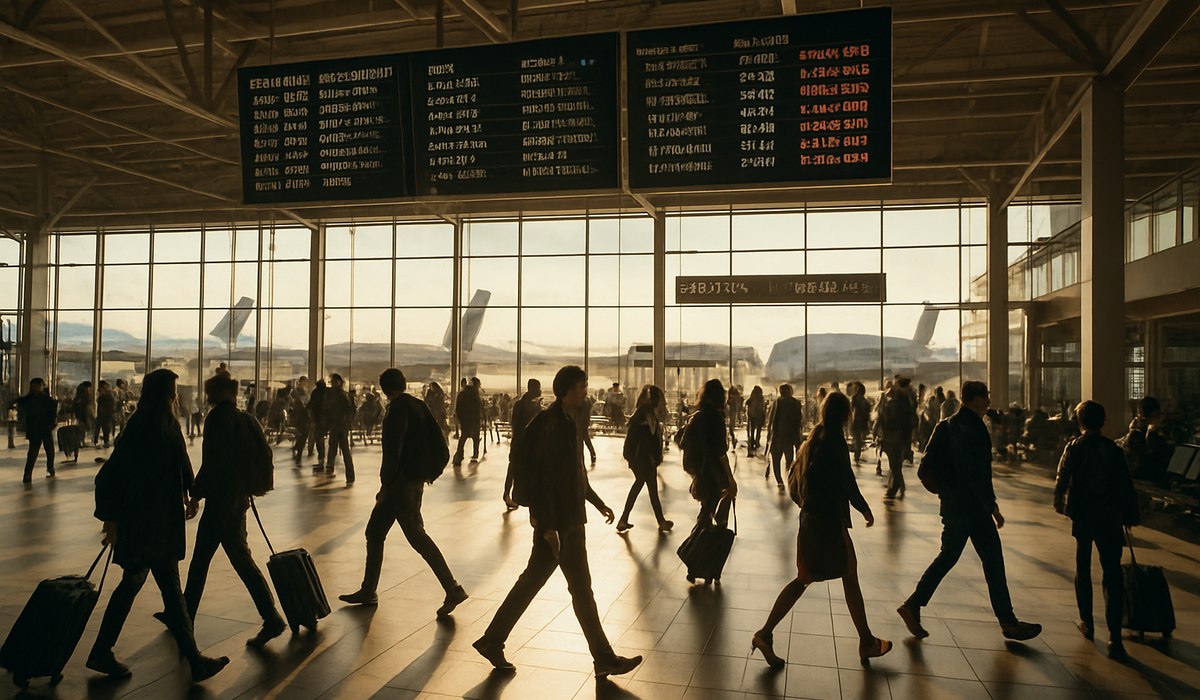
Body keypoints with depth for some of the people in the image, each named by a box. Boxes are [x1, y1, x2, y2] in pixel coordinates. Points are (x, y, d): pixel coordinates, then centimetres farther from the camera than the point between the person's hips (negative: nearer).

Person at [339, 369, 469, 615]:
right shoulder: (419, 405, 12)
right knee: (374, 532, 15)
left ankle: (453, 589, -7)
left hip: (402, 482, -10)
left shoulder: (398, 408, -14)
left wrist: (385, 485, -15)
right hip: (416, 479, 10)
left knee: (416, 535, -7)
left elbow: (393, 449, -19)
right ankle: (368, 592, 23)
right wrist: (429, 472, 15)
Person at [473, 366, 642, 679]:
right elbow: (543, 478, -22)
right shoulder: (551, 425, -19)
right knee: (581, 588, 1)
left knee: (532, 580, 16)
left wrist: (598, 503, 26)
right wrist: (548, 525, -23)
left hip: (568, 519, 10)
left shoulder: (565, 422, 12)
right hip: (559, 522, -10)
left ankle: (492, 641, 26)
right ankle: (604, 659, 14)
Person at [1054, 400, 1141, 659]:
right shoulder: (1113, 449, -5)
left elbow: (1062, 479, -3)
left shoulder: (1074, 447, -5)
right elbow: (1126, 486, -4)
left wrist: (1059, 501, 16)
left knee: (1083, 568, 18)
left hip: (1081, 516, 1)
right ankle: (1114, 637, -9)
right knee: (1112, 575, -1)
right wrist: (1130, 516, 5)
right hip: (1109, 518, -1)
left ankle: (1086, 622, 26)